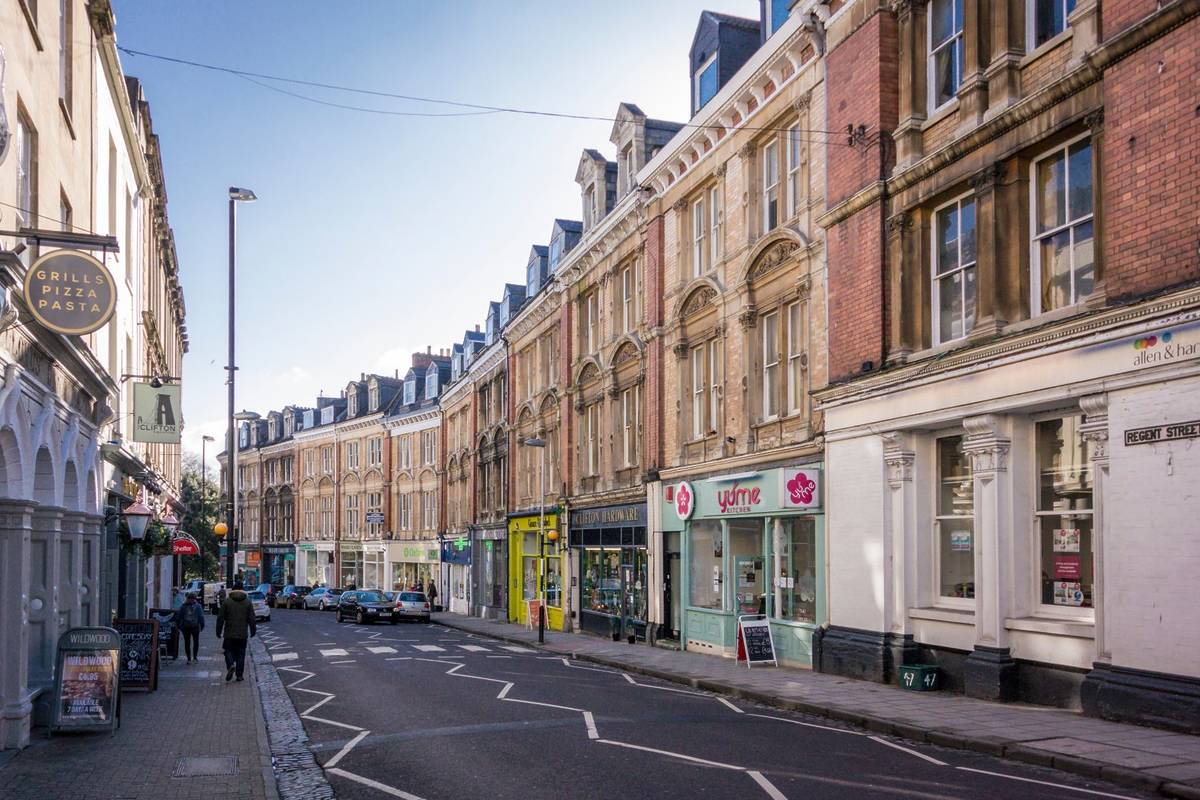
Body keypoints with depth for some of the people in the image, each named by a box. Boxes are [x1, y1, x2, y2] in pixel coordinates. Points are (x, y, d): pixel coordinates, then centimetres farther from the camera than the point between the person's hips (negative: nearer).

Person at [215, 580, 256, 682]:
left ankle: (230, 665, -18)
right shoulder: (248, 602, 1)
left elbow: (220, 618, -1)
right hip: (243, 634, 1)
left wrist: (219, 631, 7)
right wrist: (253, 631, 13)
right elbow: (251, 619, 2)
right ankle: (239, 675, 8)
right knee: (241, 653, 8)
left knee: (229, 651, 10)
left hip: (229, 633, -1)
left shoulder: (227, 601, -2)